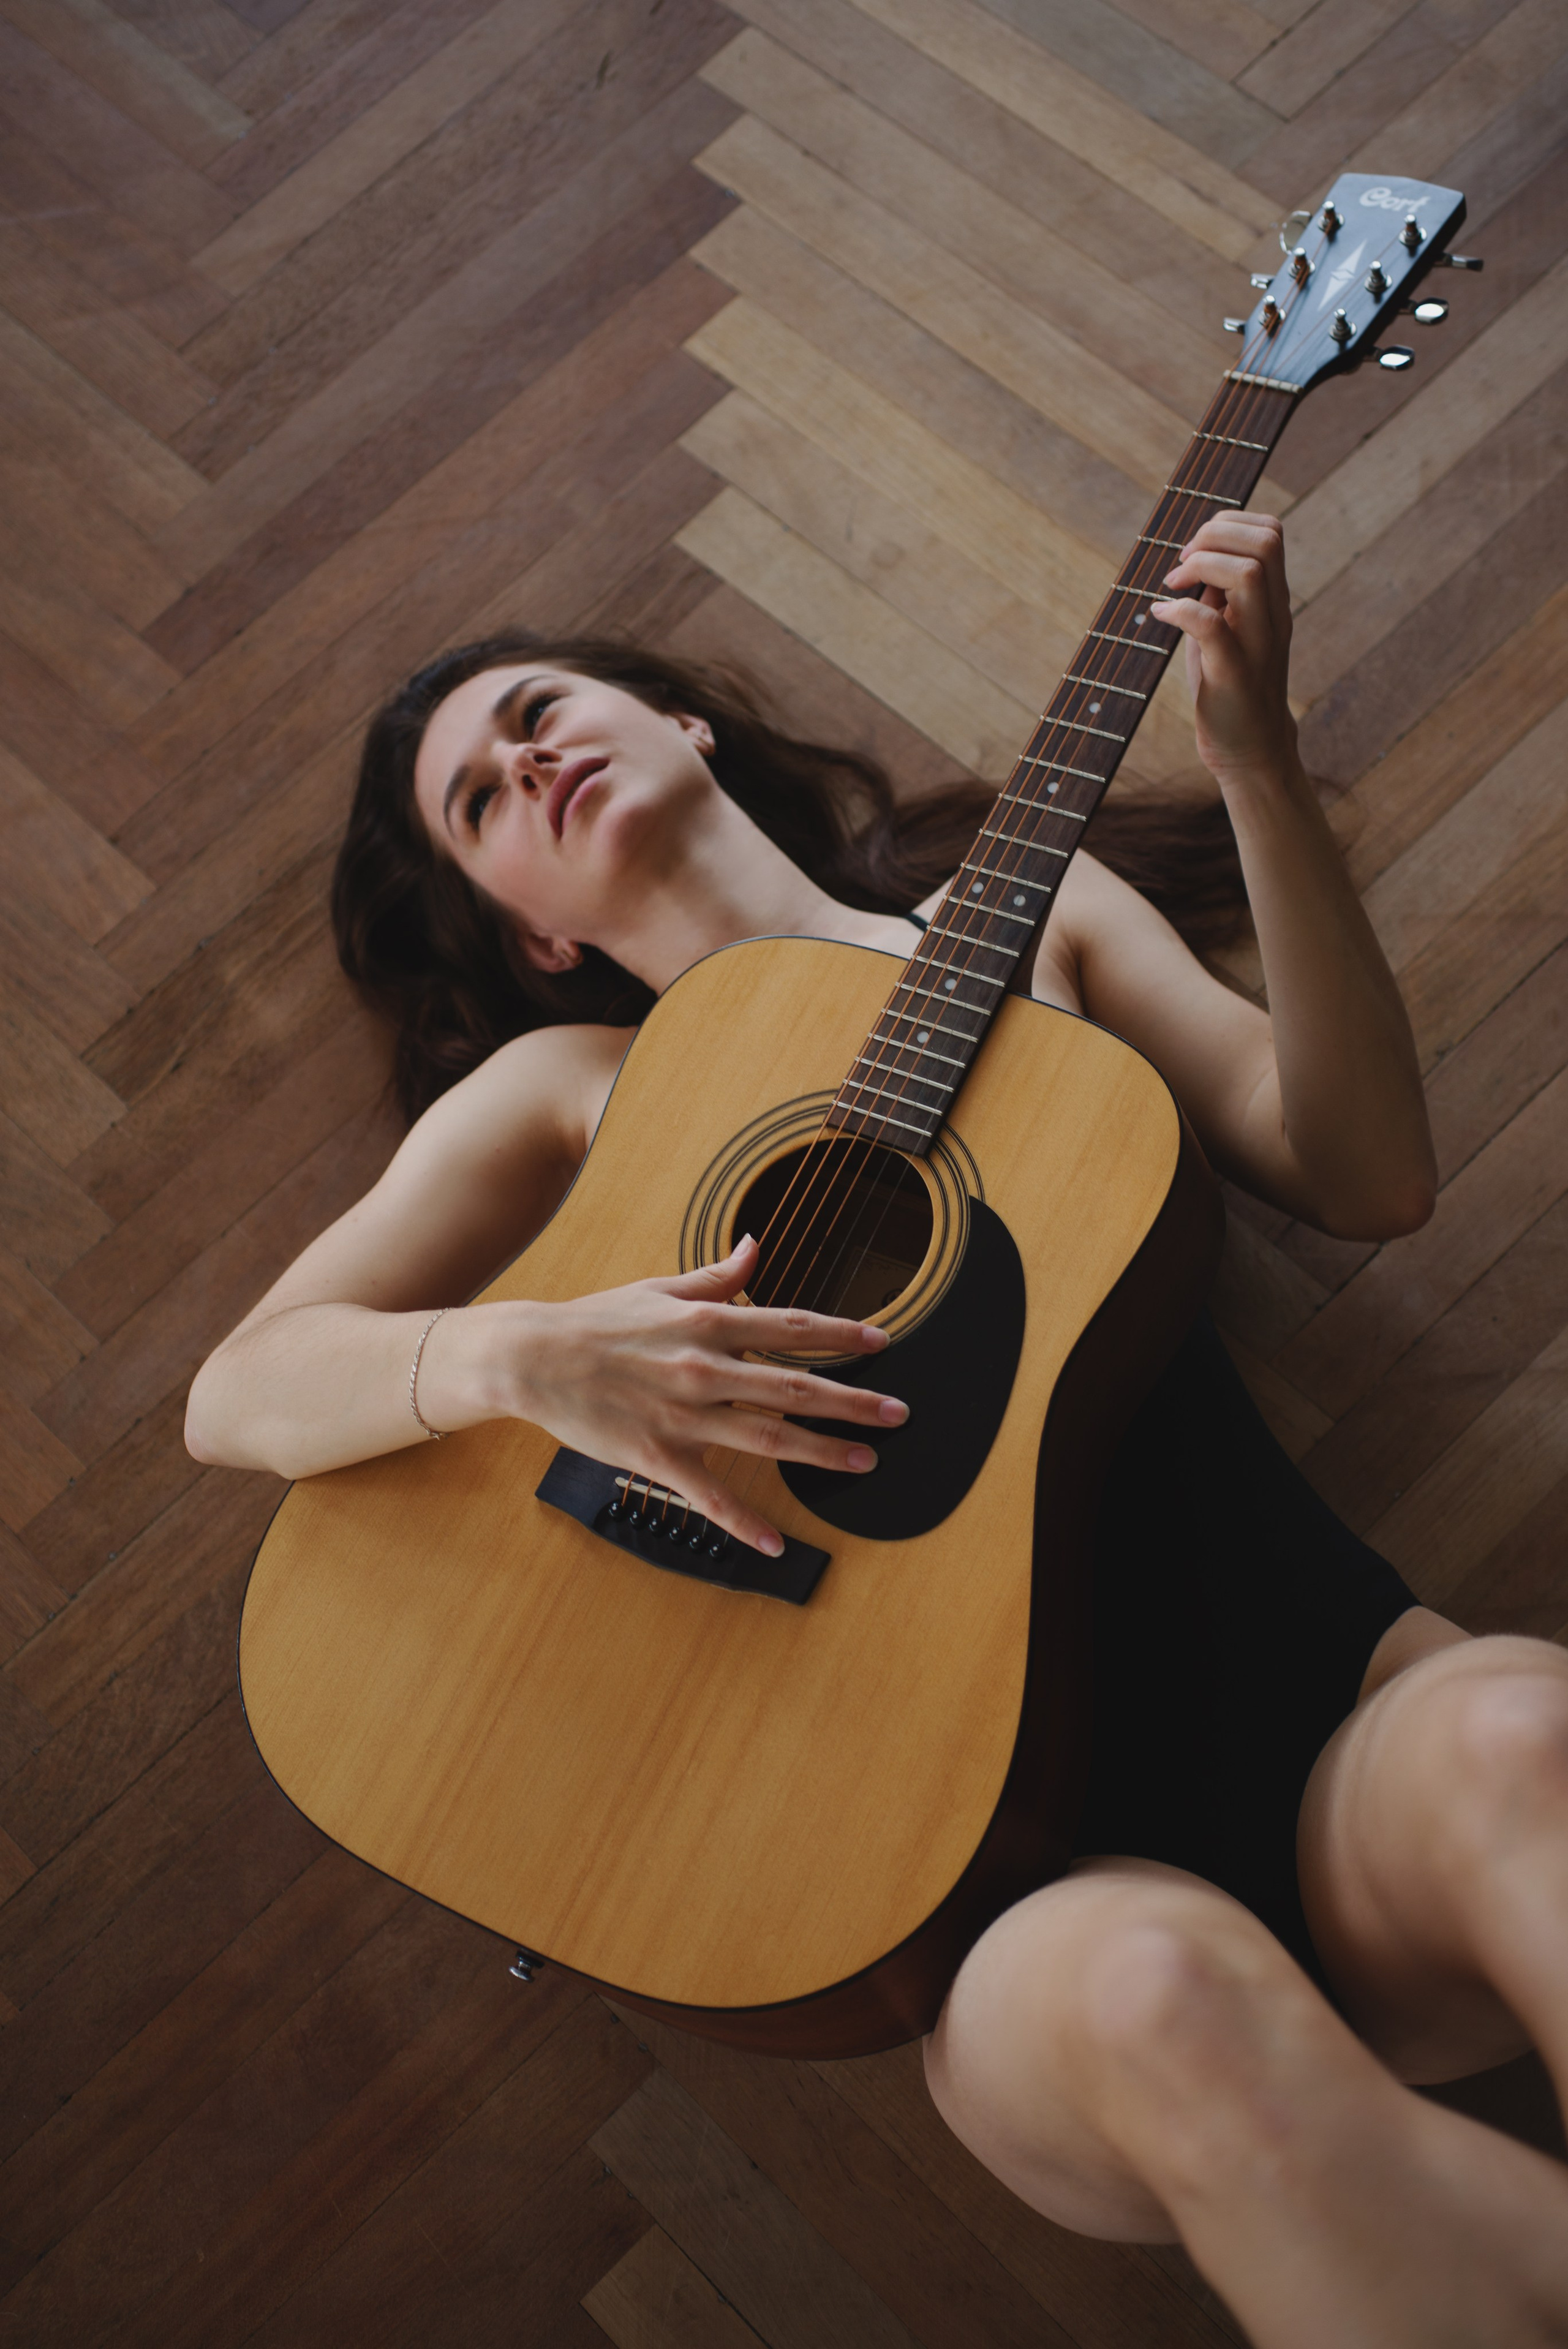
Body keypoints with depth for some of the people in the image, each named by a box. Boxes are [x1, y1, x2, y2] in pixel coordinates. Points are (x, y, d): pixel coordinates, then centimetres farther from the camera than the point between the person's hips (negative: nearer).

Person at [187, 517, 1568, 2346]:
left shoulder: (1025, 911, 21)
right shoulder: (568, 1083, 18)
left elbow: (1366, 1176, 9)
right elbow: (236, 1395, 10)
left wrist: (1259, 766, 0)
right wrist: (529, 1357, -12)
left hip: (1309, 1665, 2)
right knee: (1148, 1990, -37)